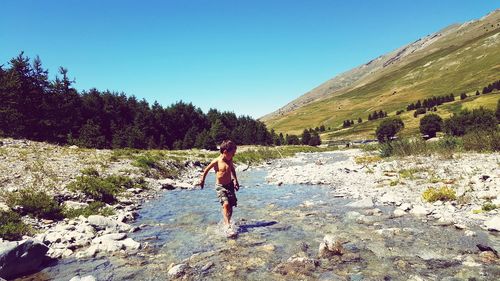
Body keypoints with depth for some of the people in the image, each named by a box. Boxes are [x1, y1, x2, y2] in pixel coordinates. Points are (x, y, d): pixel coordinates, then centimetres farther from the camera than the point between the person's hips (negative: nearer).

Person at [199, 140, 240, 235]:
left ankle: (227, 222, 25)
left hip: (230, 185, 5)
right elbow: (206, 170, 2)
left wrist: (235, 181, 19)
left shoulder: (230, 161, 0)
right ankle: (227, 227, -23)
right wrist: (202, 180, 13)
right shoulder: (216, 161, -14)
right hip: (220, 186, -5)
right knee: (226, 204, -22)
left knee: (231, 206, 6)